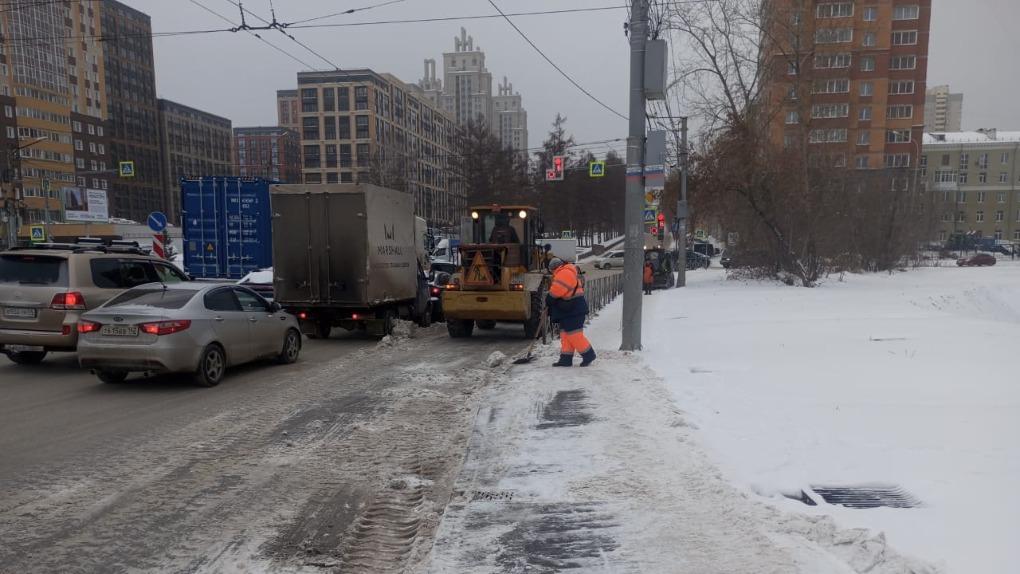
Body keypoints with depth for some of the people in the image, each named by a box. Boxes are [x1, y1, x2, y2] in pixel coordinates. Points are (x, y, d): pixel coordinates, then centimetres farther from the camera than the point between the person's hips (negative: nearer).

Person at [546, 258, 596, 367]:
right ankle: (566, 359, 12)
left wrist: (548, 301, -2)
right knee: (565, 334, 10)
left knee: (574, 334, -7)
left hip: (574, 311, -11)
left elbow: (555, 292, -20)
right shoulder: (565, 273, 21)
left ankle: (588, 355, 4)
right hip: (569, 311, 11)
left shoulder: (565, 273, -14)